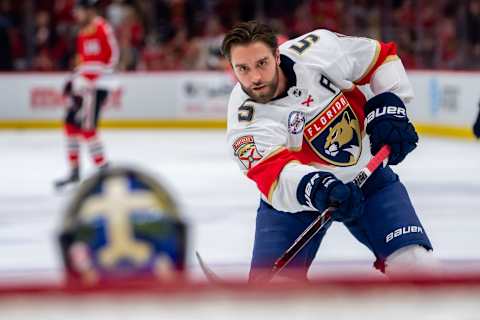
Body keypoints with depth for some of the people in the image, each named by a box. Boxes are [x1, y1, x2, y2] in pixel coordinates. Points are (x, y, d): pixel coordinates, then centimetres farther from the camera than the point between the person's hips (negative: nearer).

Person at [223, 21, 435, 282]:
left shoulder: (318, 48, -22)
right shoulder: (245, 118, -26)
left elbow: (381, 57, -5)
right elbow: (274, 175, -42)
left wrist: (389, 107, -16)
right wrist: (317, 189, -60)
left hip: (366, 172, 1)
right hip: (294, 195, -1)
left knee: (415, 264, -13)